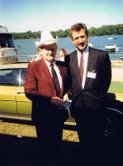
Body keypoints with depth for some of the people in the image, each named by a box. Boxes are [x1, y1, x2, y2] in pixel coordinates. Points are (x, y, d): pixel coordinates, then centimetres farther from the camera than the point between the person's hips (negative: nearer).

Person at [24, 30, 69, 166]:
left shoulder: (62, 66, 1)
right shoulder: (34, 66, -13)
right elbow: (29, 92, -17)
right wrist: (50, 99, -24)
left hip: (59, 113, 5)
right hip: (43, 114, -4)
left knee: (57, 145, 23)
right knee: (46, 146, 15)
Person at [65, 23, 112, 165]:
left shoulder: (102, 55, -9)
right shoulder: (69, 58, 1)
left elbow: (106, 80, -3)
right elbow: (69, 80, 8)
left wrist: (98, 96, 0)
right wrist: (72, 93, -5)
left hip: (96, 105, -3)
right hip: (78, 105, 3)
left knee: (97, 139, 14)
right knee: (83, 138, 21)